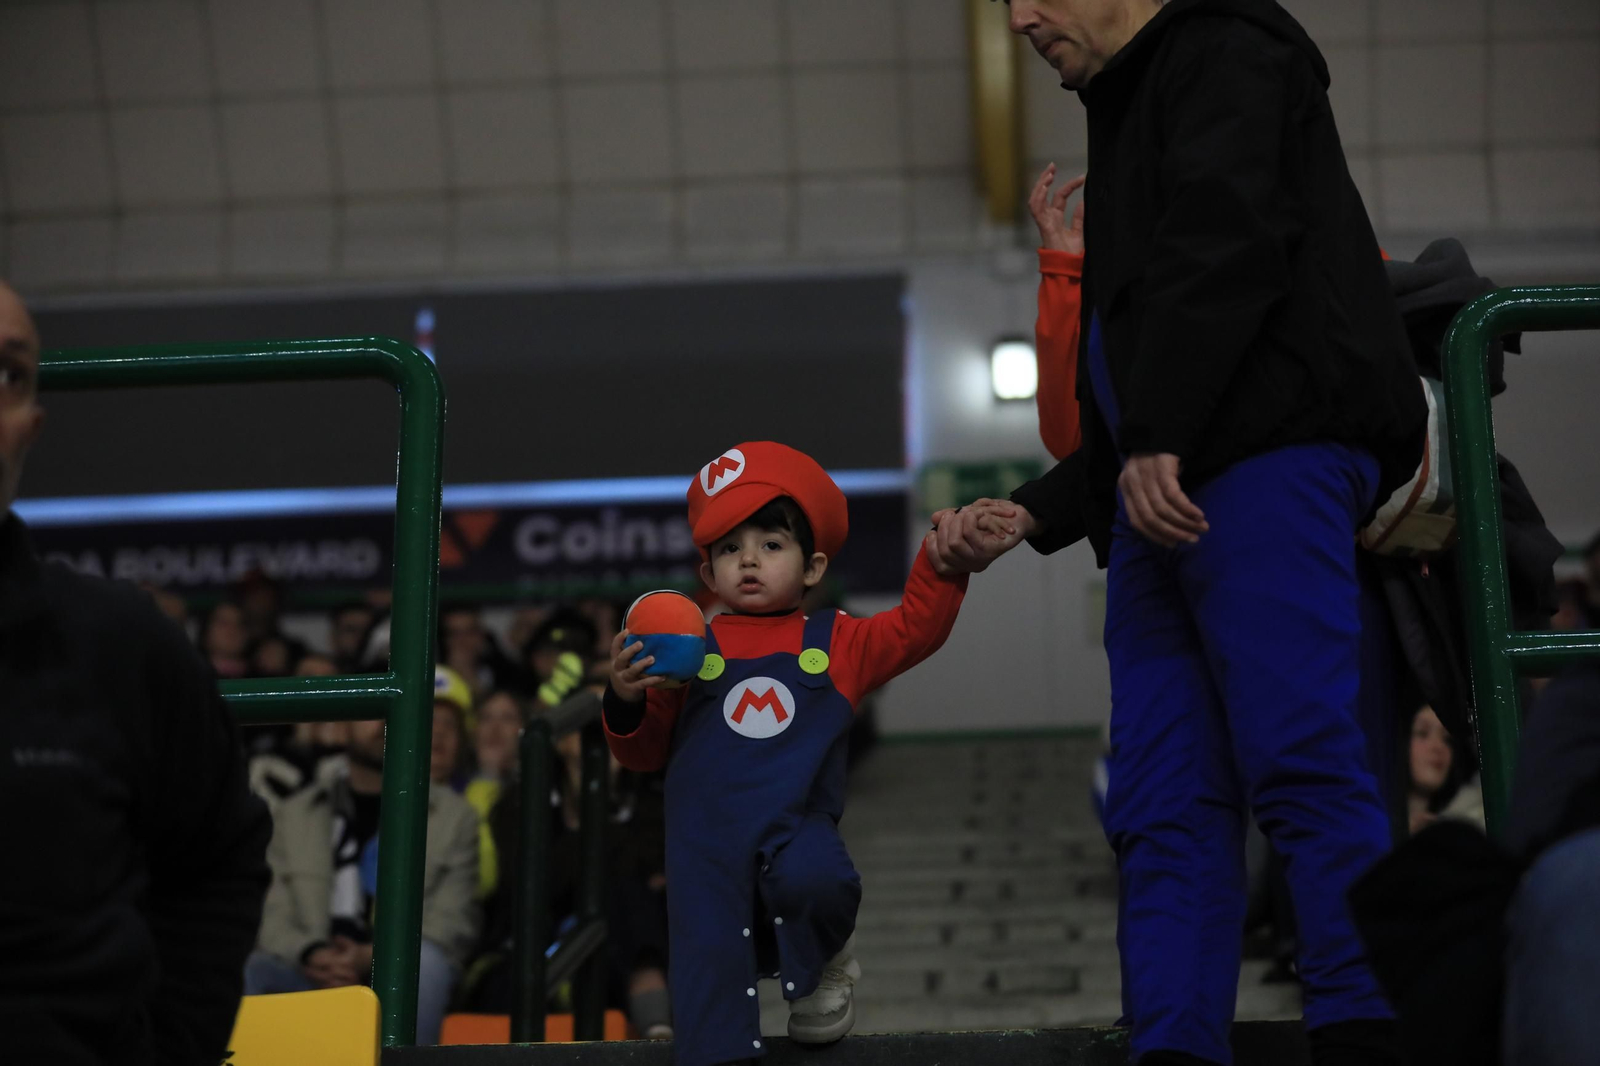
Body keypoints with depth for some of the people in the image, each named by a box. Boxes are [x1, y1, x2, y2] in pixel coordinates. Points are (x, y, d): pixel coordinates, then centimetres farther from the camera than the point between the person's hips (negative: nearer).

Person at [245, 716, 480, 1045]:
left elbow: (452, 923, 3)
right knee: (249, 970, -29)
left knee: (423, 959, -36)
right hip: (314, 977, 1)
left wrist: (372, 957, -14)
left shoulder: (452, 815, 14)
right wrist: (309, 954, -14)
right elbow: (272, 917, 9)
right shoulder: (296, 813, 19)